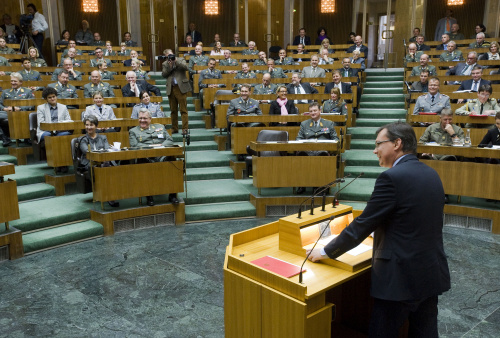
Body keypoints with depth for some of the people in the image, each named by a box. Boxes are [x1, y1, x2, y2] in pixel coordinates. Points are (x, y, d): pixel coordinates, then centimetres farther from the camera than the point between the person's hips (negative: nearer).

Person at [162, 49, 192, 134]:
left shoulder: (180, 60, 9)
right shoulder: (165, 64, 13)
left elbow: (185, 67, -10)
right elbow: (163, 74, 0)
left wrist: (176, 61, -12)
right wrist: (169, 66, -9)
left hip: (181, 88, -3)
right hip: (171, 89, 3)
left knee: (183, 109, -6)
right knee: (173, 110, 7)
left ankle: (185, 128, -5)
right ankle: (174, 129, 14)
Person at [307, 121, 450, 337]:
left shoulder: (392, 177, -19)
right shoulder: (432, 175, 6)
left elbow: (362, 225, -16)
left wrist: (326, 252, -5)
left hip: (400, 278, -8)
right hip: (433, 274, 8)